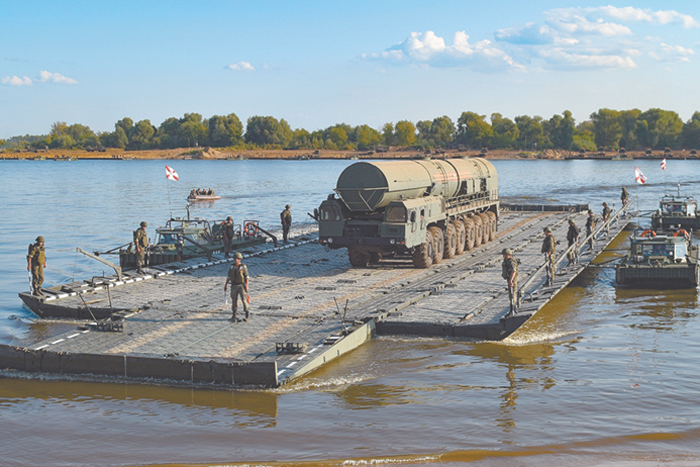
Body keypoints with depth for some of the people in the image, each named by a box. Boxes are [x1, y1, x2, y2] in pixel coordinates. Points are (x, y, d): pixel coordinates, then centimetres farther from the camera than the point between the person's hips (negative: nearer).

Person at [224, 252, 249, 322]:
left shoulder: (243, 266, -5)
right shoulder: (231, 266, 6)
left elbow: (246, 277, -6)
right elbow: (228, 276, 11)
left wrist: (246, 286, -15)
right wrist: (226, 285, 6)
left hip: (241, 286, -4)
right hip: (234, 286, 4)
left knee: (244, 300, -7)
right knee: (234, 301, 6)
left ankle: (247, 315, 1)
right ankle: (234, 316, 15)